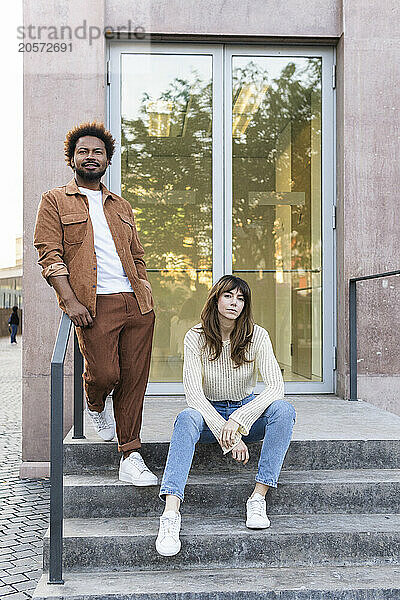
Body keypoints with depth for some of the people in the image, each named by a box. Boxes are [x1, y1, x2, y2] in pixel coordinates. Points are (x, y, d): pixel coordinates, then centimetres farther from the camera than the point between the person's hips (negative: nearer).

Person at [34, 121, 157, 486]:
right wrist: (70, 300, -13)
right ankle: (96, 405, 24)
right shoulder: (55, 201, 10)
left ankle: (131, 456, 10)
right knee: (104, 374, -13)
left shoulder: (122, 207, 24)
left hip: (137, 304, 4)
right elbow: (50, 255, -2)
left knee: (134, 380, 0)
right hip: (95, 305, -4)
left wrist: (148, 297, 11)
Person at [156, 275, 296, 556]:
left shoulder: (257, 336, -9)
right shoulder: (196, 337, -11)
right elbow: (193, 393, -19)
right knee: (187, 418, -35)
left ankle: (259, 497, -29)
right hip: (209, 412, -1)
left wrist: (237, 420, -29)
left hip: (248, 409, 1)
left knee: (283, 409, -30)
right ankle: (171, 513, -45)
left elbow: (276, 387, -18)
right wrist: (227, 434, -29)